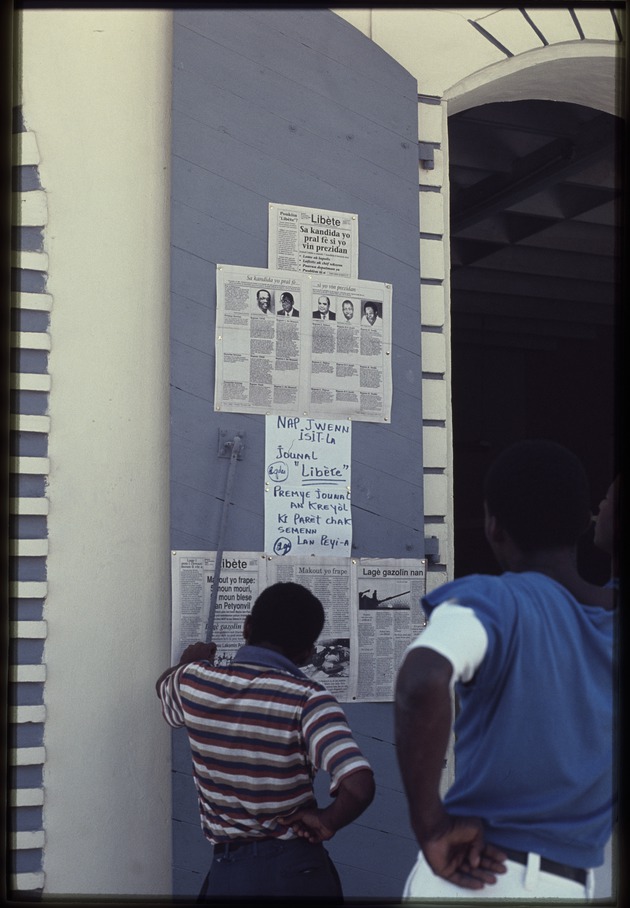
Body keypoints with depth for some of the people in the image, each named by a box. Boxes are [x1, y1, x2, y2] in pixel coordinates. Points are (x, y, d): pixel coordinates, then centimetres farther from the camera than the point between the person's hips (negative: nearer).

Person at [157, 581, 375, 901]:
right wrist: (327, 821, -10)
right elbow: (359, 785, -29)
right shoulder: (307, 699, -16)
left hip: (226, 874, 2)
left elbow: (166, 686, 22)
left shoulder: (194, 681, -5)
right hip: (298, 870, -2)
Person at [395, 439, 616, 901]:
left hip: (470, 879, -4)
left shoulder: (494, 600, -11)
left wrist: (430, 825, -20)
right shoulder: (605, 618, 6)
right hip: (576, 888, 4)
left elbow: (423, 683, -30)